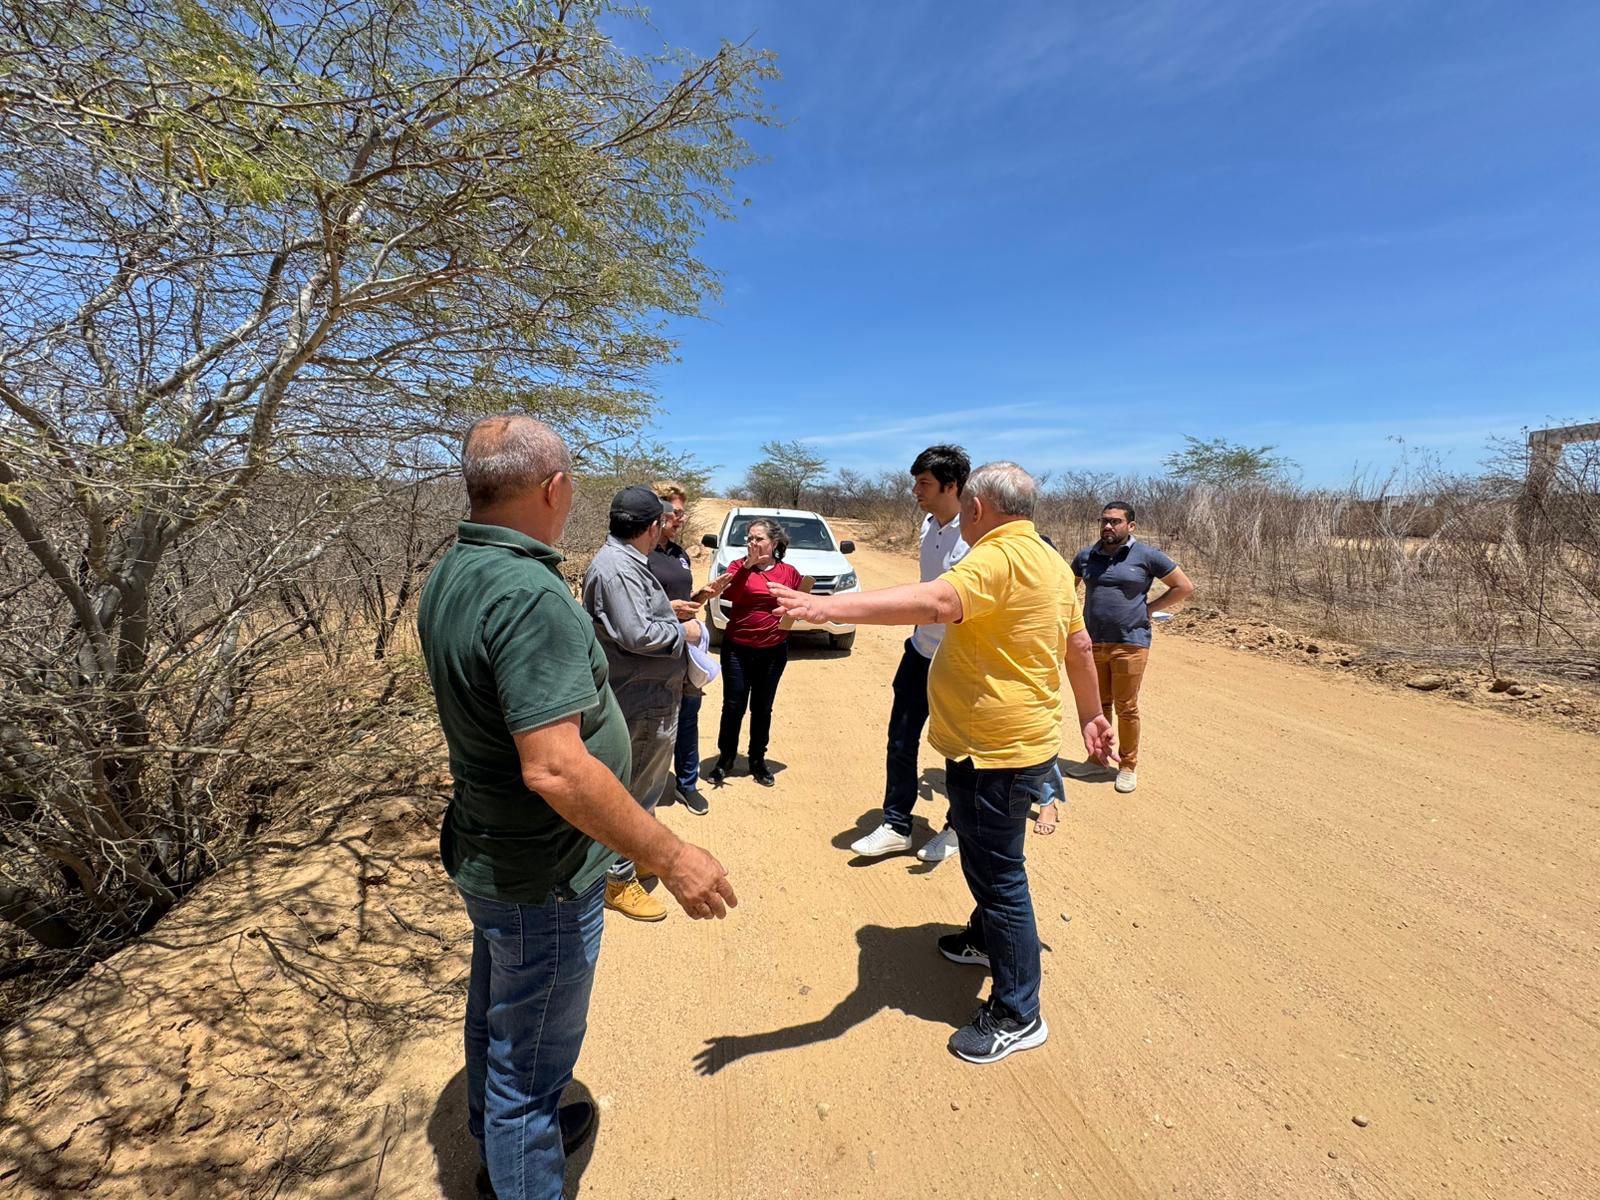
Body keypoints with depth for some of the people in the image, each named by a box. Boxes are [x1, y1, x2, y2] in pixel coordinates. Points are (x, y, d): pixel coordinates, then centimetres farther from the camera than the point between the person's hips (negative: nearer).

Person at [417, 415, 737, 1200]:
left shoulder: (450, 575, -1)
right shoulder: (528, 593, -31)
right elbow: (556, 768, -35)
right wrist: (671, 859, -27)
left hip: (485, 853, 10)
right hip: (540, 877, -10)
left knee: (496, 1014, 30)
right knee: (532, 1053, 12)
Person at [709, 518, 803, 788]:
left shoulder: (789, 573, 0)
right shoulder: (738, 566, -4)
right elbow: (729, 594, -22)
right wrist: (747, 565, -27)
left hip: (774, 651, 1)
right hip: (737, 649, -1)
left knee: (762, 708, 13)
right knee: (733, 706, 6)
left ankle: (758, 761, 28)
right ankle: (725, 758, 25)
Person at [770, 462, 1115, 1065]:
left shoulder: (997, 558, -23)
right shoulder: (1051, 562, 9)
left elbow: (932, 602, -43)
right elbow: (1079, 645, 16)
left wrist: (829, 606, -51)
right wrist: (1092, 715, 27)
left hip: (996, 752, -10)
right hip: (1022, 741, 10)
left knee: (998, 874, 4)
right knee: (989, 862, 28)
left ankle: (1017, 1015, 20)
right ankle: (986, 937, 50)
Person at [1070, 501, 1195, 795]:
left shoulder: (1146, 555, -4)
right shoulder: (1086, 556, 6)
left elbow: (1185, 587, 2)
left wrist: (1148, 609, -2)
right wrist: (1078, 612, 8)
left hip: (1130, 644, -3)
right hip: (1092, 643, 4)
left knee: (1126, 708, 4)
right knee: (1098, 706, 13)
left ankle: (1129, 765, 19)